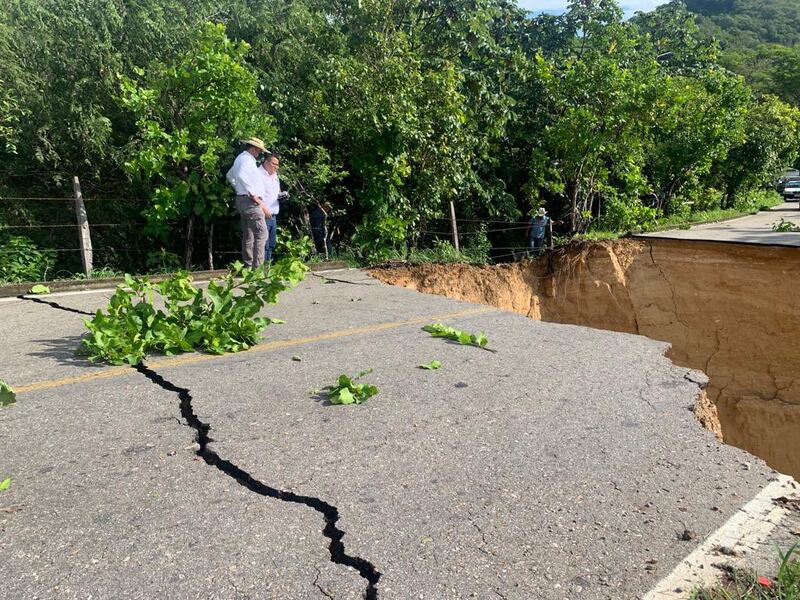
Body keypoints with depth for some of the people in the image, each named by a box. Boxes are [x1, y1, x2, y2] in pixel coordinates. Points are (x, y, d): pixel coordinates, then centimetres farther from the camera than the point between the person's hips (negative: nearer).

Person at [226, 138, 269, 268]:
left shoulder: (240, 158, 21)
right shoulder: (246, 159, -11)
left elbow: (230, 176, 34)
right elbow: (242, 176, -30)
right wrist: (254, 196, -25)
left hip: (242, 199, 11)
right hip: (250, 201, -11)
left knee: (248, 235, 12)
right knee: (261, 234, -15)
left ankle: (248, 266, 16)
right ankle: (257, 266, -19)